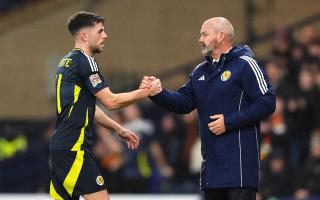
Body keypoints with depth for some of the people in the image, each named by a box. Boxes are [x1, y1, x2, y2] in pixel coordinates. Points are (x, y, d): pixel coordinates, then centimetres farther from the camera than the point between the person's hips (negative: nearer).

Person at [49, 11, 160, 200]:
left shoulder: (67, 62, 18)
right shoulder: (84, 61, -11)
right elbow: (111, 101, -13)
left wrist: (119, 129, 26)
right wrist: (146, 91, -4)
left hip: (61, 147, 10)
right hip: (74, 148, -10)